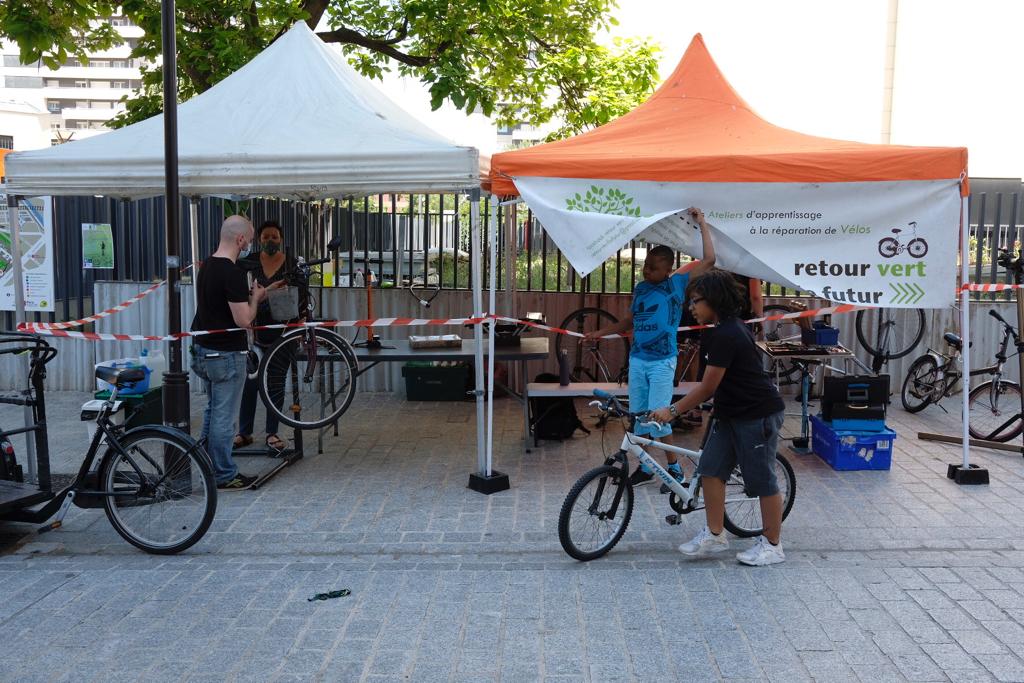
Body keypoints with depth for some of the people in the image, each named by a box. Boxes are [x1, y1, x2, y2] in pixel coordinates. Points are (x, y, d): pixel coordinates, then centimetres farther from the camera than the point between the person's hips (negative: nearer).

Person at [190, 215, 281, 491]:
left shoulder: (206, 267, 8)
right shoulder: (233, 273, -21)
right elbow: (244, 320, -22)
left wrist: (248, 296, 12)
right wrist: (255, 298, -5)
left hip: (203, 349, 9)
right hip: (226, 354, -9)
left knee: (213, 411, 19)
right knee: (224, 416, 1)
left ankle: (211, 467, 29)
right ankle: (224, 476, 11)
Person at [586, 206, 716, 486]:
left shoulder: (677, 284, -4)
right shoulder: (640, 288, 8)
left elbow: (709, 259, -11)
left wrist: (702, 223, -8)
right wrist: (601, 332, 15)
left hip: (662, 362, -5)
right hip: (637, 360, 5)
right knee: (638, 416, 9)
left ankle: (674, 467, 10)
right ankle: (645, 467, 22)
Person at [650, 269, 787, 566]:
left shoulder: (725, 336, -23)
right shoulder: (731, 327, 8)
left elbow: (707, 388, -20)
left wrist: (672, 411, -12)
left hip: (758, 415, -10)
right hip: (732, 413, 10)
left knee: (762, 479, 2)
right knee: (711, 469, 6)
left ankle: (772, 545, 15)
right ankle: (714, 534, 16)